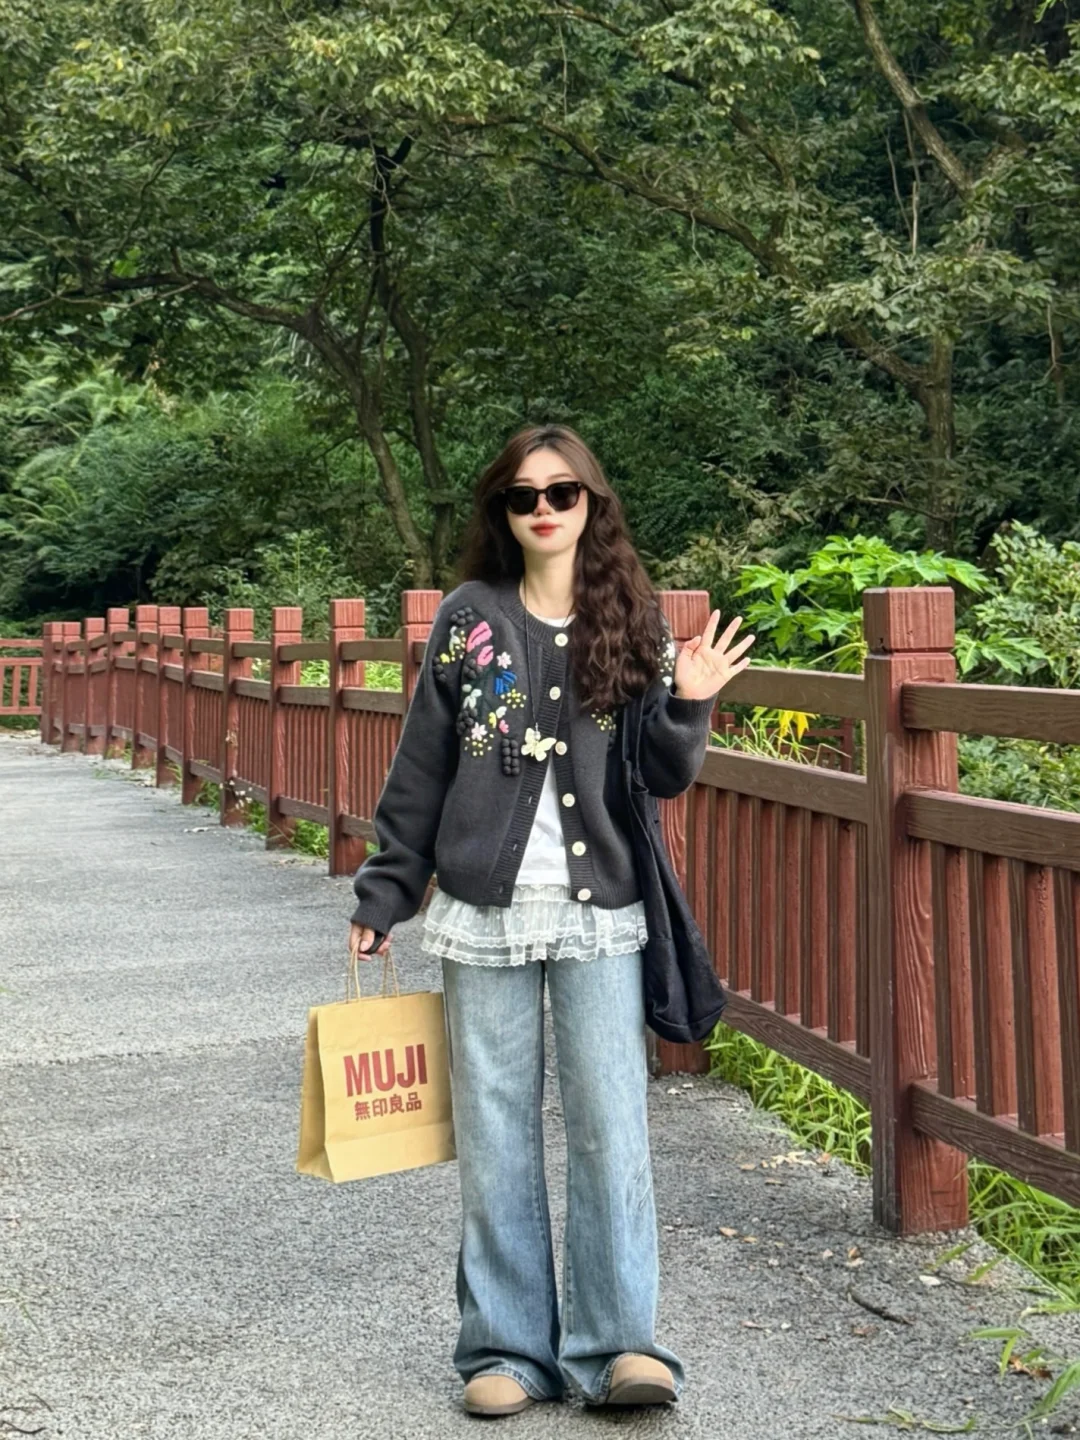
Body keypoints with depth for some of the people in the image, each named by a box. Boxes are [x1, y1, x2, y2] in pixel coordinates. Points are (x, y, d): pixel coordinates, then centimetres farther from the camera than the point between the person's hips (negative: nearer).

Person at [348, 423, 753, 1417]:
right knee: (495, 1137, 5)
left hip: (599, 915, 0)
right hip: (485, 917, 1)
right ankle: (508, 1348, 15)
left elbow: (664, 780, 4)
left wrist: (686, 707, -15)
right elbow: (420, 771, 7)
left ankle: (617, 1344, 7)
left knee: (610, 1128, -2)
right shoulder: (469, 618, 4)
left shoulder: (632, 622, 4)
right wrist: (384, 897, 6)